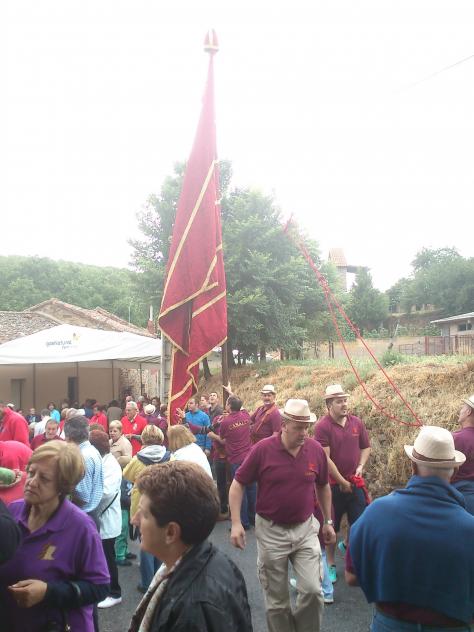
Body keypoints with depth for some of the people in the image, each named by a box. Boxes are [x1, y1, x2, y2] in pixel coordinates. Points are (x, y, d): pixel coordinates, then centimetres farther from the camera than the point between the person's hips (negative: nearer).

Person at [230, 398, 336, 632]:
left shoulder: (316, 449, -7)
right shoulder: (263, 449, -16)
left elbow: (323, 487, 10)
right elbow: (238, 484, -7)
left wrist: (328, 521, 14)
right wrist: (236, 523, -13)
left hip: (306, 529, 2)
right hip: (271, 531, -2)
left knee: (312, 589, -3)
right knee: (276, 598, 11)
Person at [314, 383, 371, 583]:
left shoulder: (356, 422, 0)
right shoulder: (322, 426, -15)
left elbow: (366, 447, 13)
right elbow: (325, 458, -16)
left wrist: (361, 466, -4)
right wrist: (342, 482, -12)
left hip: (355, 483, 4)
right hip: (332, 484, -4)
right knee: (331, 526, 10)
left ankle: (346, 544, 35)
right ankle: (330, 563, 27)